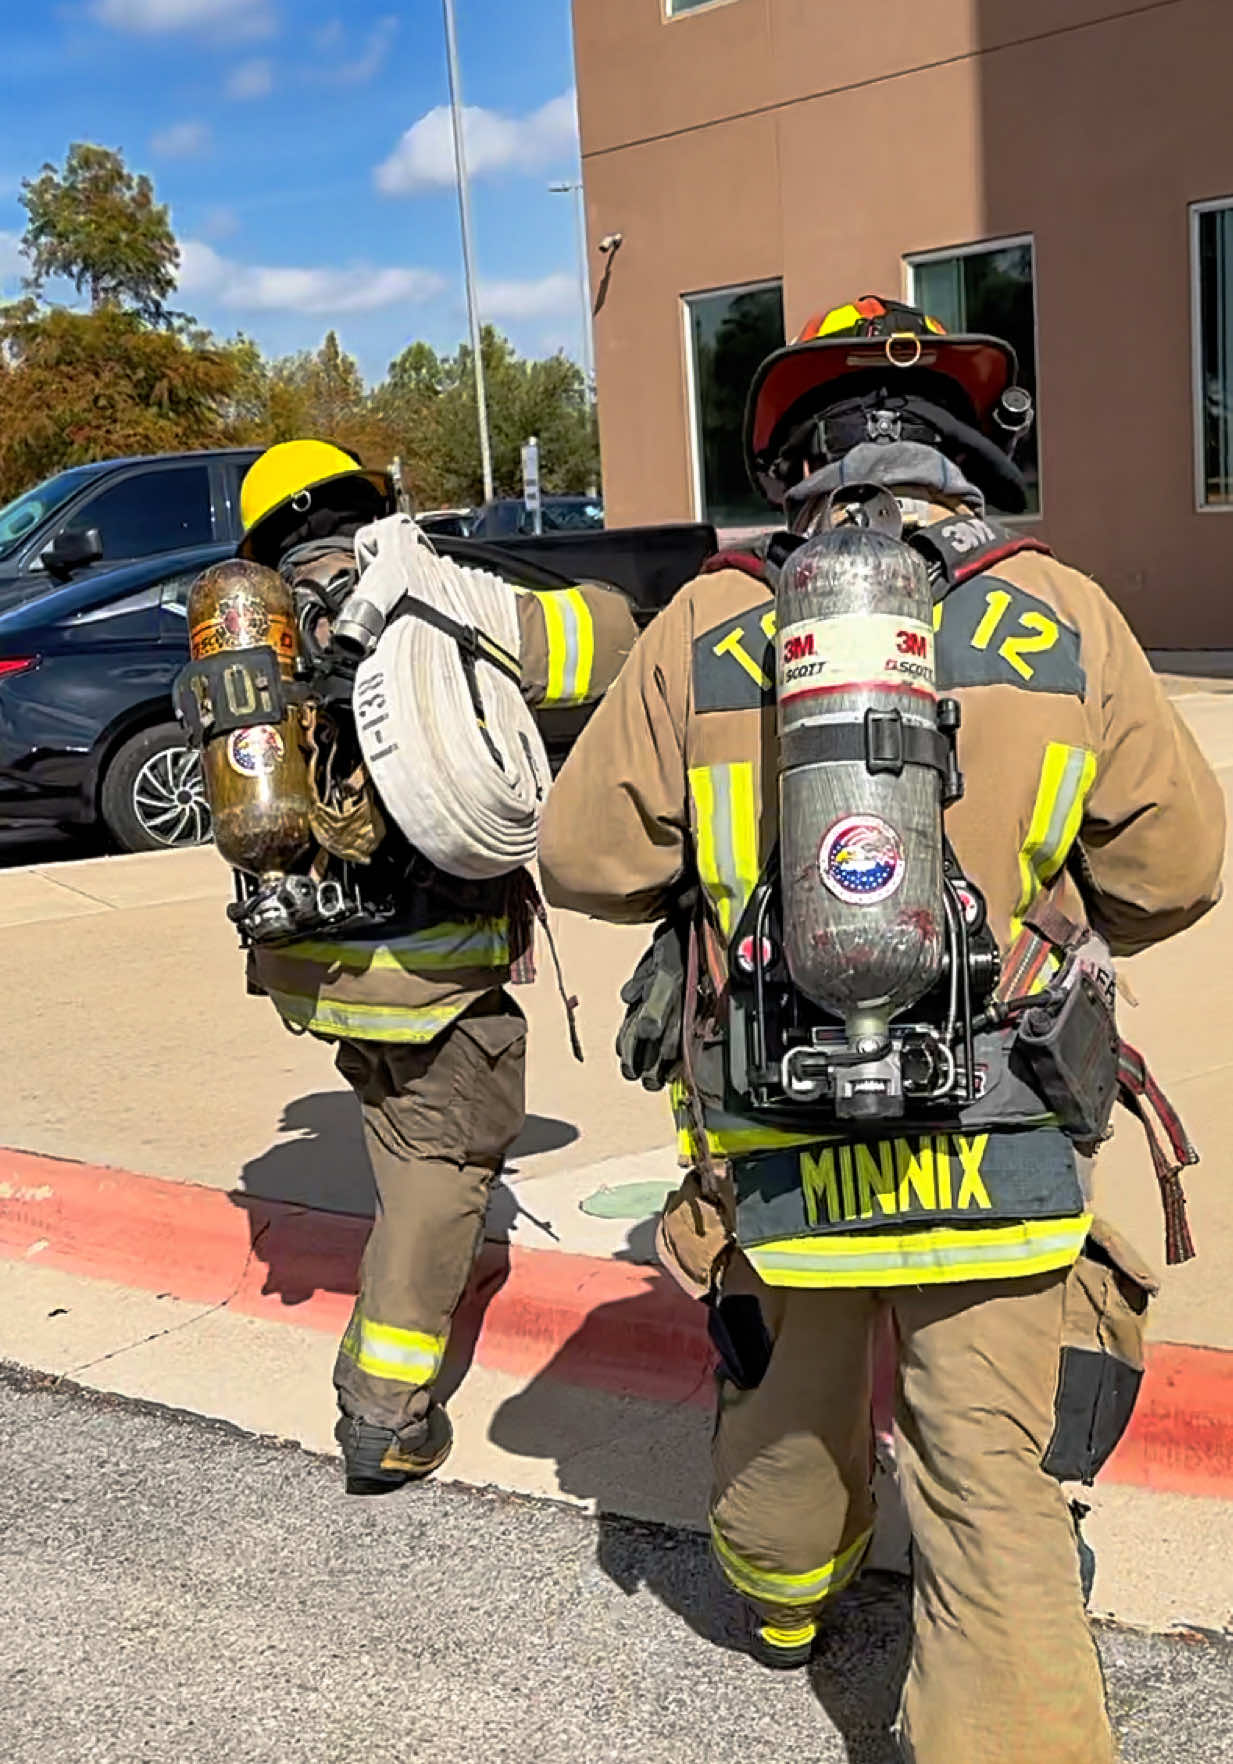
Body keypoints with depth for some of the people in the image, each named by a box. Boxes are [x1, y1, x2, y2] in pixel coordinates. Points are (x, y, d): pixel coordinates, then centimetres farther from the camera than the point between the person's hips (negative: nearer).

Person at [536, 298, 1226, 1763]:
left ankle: (785, 1600, 55)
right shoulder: (1063, 618, -4)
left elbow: (586, 859, -1)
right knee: (991, 1491, 7)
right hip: (999, 1155, -2)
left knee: (787, 1406, 26)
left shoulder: (705, 627, -5)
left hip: (775, 1147, 2)